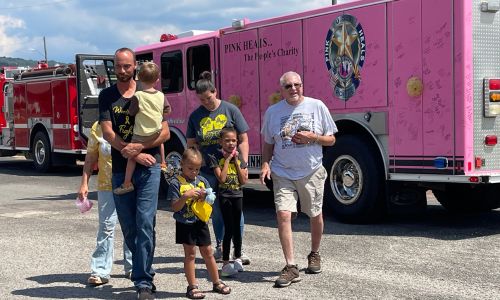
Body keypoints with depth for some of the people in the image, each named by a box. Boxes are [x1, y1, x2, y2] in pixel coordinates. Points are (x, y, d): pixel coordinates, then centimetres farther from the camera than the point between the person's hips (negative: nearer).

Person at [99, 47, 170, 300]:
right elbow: (108, 132, -4)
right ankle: (144, 271, 24)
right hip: (120, 170, 2)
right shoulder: (107, 96, 7)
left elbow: (165, 133, -1)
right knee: (129, 228, 8)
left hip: (148, 168, -2)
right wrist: (134, 154, -13)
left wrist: (138, 147, -15)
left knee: (145, 224, -9)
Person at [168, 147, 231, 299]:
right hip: (185, 224, -4)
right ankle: (192, 287, 7)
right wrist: (186, 196, -27)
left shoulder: (202, 181, 5)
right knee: (190, 253, 0)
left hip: (200, 222, 4)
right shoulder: (176, 183, -9)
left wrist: (205, 197, -12)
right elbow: (175, 207, -14)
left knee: (207, 252, 11)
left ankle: (217, 282, 23)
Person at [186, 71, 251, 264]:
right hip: (208, 171, 2)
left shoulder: (230, 110, -1)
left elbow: (243, 140, -1)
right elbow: (191, 145, 9)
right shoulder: (196, 116, 6)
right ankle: (220, 246, 23)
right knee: (217, 210, 11)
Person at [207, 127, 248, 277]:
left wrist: (236, 162, -7)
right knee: (228, 229, -10)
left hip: (238, 195, 5)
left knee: (237, 228, 13)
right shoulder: (217, 157, -6)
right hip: (225, 196, -4)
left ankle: (238, 258, 27)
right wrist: (227, 159, -14)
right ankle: (225, 263, -7)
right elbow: (221, 178, -18)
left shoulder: (239, 158, 7)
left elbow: (243, 180, -1)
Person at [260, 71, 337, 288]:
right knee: (283, 214, -14)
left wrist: (312, 137, -15)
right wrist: (266, 164, -6)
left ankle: (314, 254, 38)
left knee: (315, 215, 12)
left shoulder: (317, 106, -2)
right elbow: (268, 143, 11)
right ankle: (291, 267, -10)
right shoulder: (273, 111, 2)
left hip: (312, 172, 0)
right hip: (283, 173, 0)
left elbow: (331, 140, 3)